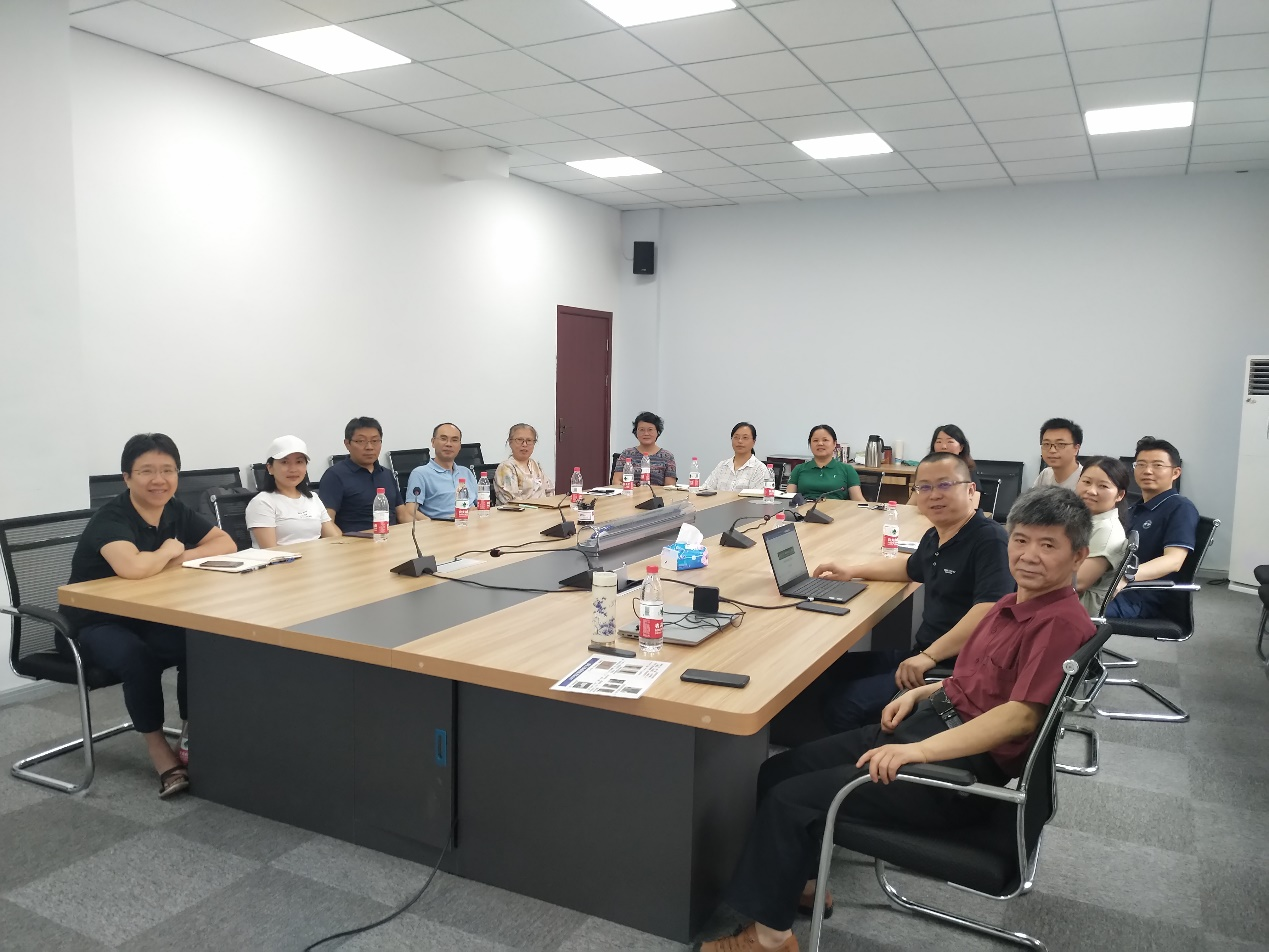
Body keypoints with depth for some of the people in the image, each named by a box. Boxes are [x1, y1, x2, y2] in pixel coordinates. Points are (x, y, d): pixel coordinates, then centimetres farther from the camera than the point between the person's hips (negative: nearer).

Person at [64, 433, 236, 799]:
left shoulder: (176, 511, -3)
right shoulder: (110, 518, -24)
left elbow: (226, 544, -1)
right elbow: (133, 567, -43)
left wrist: (182, 557, -17)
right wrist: (168, 551, -22)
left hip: (148, 619, 5)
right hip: (95, 624, -5)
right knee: (136, 657, -34)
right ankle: (156, 744, -14)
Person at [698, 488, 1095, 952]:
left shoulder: (1063, 622, -19)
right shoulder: (1014, 603, 10)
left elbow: (1021, 717, -27)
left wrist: (917, 751, -32)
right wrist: (920, 693, 7)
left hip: (965, 768, -9)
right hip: (930, 722, 9)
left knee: (790, 799, -11)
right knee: (777, 771, 7)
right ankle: (792, 879, 24)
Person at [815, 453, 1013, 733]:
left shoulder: (989, 539, -18)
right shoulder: (934, 537, 10)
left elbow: (991, 610, -32)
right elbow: (912, 567, 34)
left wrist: (929, 656, -33)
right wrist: (853, 570, 27)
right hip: (922, 654, 9)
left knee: (841, 705, -21)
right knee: (832, 671, 7)